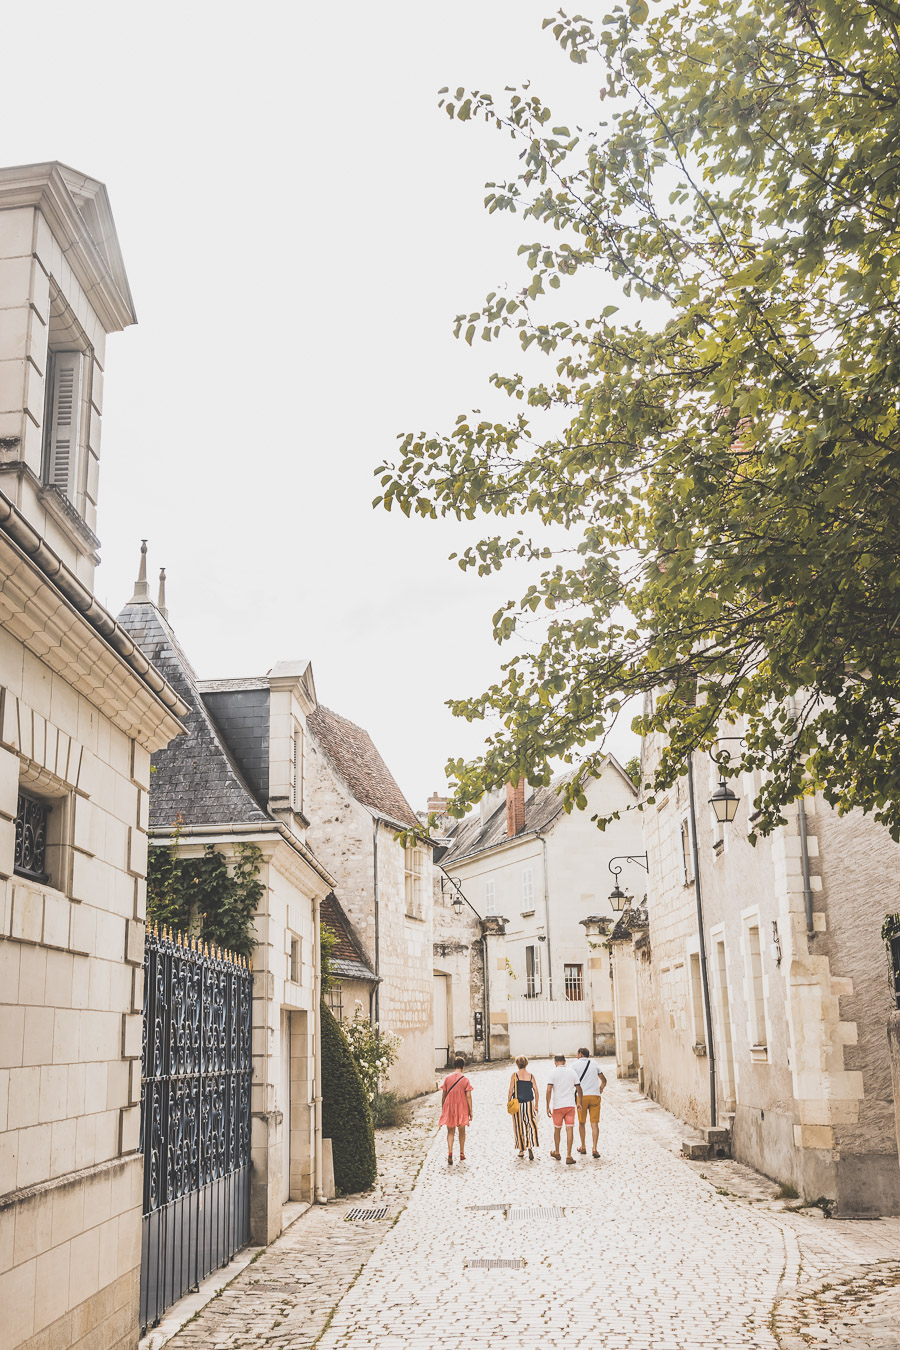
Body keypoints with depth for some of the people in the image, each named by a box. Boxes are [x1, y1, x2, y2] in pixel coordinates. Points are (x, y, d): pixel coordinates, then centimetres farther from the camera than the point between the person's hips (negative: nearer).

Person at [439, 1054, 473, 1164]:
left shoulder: (447, 1078, -2)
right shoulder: (465, 1079, -7)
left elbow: (444, 1095, 2)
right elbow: (468, 1097, -8)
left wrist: (443, 1109, 13)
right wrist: (471, 1111, -1)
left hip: (449, 1108, 1)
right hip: (462, 1108, -1)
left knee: (450, 1132, 7)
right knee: (462, 1131, 15)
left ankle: (450, 1152, -14)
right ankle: (462, 1155, 22)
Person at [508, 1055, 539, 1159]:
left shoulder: (514, 1075, -6)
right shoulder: (531, 1075, 1)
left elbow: (510, 1091, -7)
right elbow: (536, 1091, 2)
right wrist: (536, 1105, 11)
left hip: (517, 1104, -1)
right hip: (529, 1103, 1)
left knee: (519, 1127, 9)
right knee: (531, 1125, 6)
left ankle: (521, 1150, 14)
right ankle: (531, 1146, -14)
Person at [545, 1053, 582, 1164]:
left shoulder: (553, 1073, -4)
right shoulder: (572, 1072, 4)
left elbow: (549, 1090, -10)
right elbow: (579, 1089, 9)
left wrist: (548, 1107, -6)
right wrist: (579, 1103, 22)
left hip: (557, 1105, -1)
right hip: (570, 1105, 1)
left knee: (557, 1129, 15)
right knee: (570, 1129, -2)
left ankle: (556, 1152, 29)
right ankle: (569, 1156, -8)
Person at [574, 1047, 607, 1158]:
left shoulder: (577, 1064, 2)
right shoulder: (594, 1064, 12)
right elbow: (604, 1080, 17)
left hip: (582, 1096, -2)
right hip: (595, 1096, 2)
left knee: (582, 1123, 13)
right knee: (594, 1124, 0)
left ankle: (583, 1147, 21)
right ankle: (594, 1149, -9)